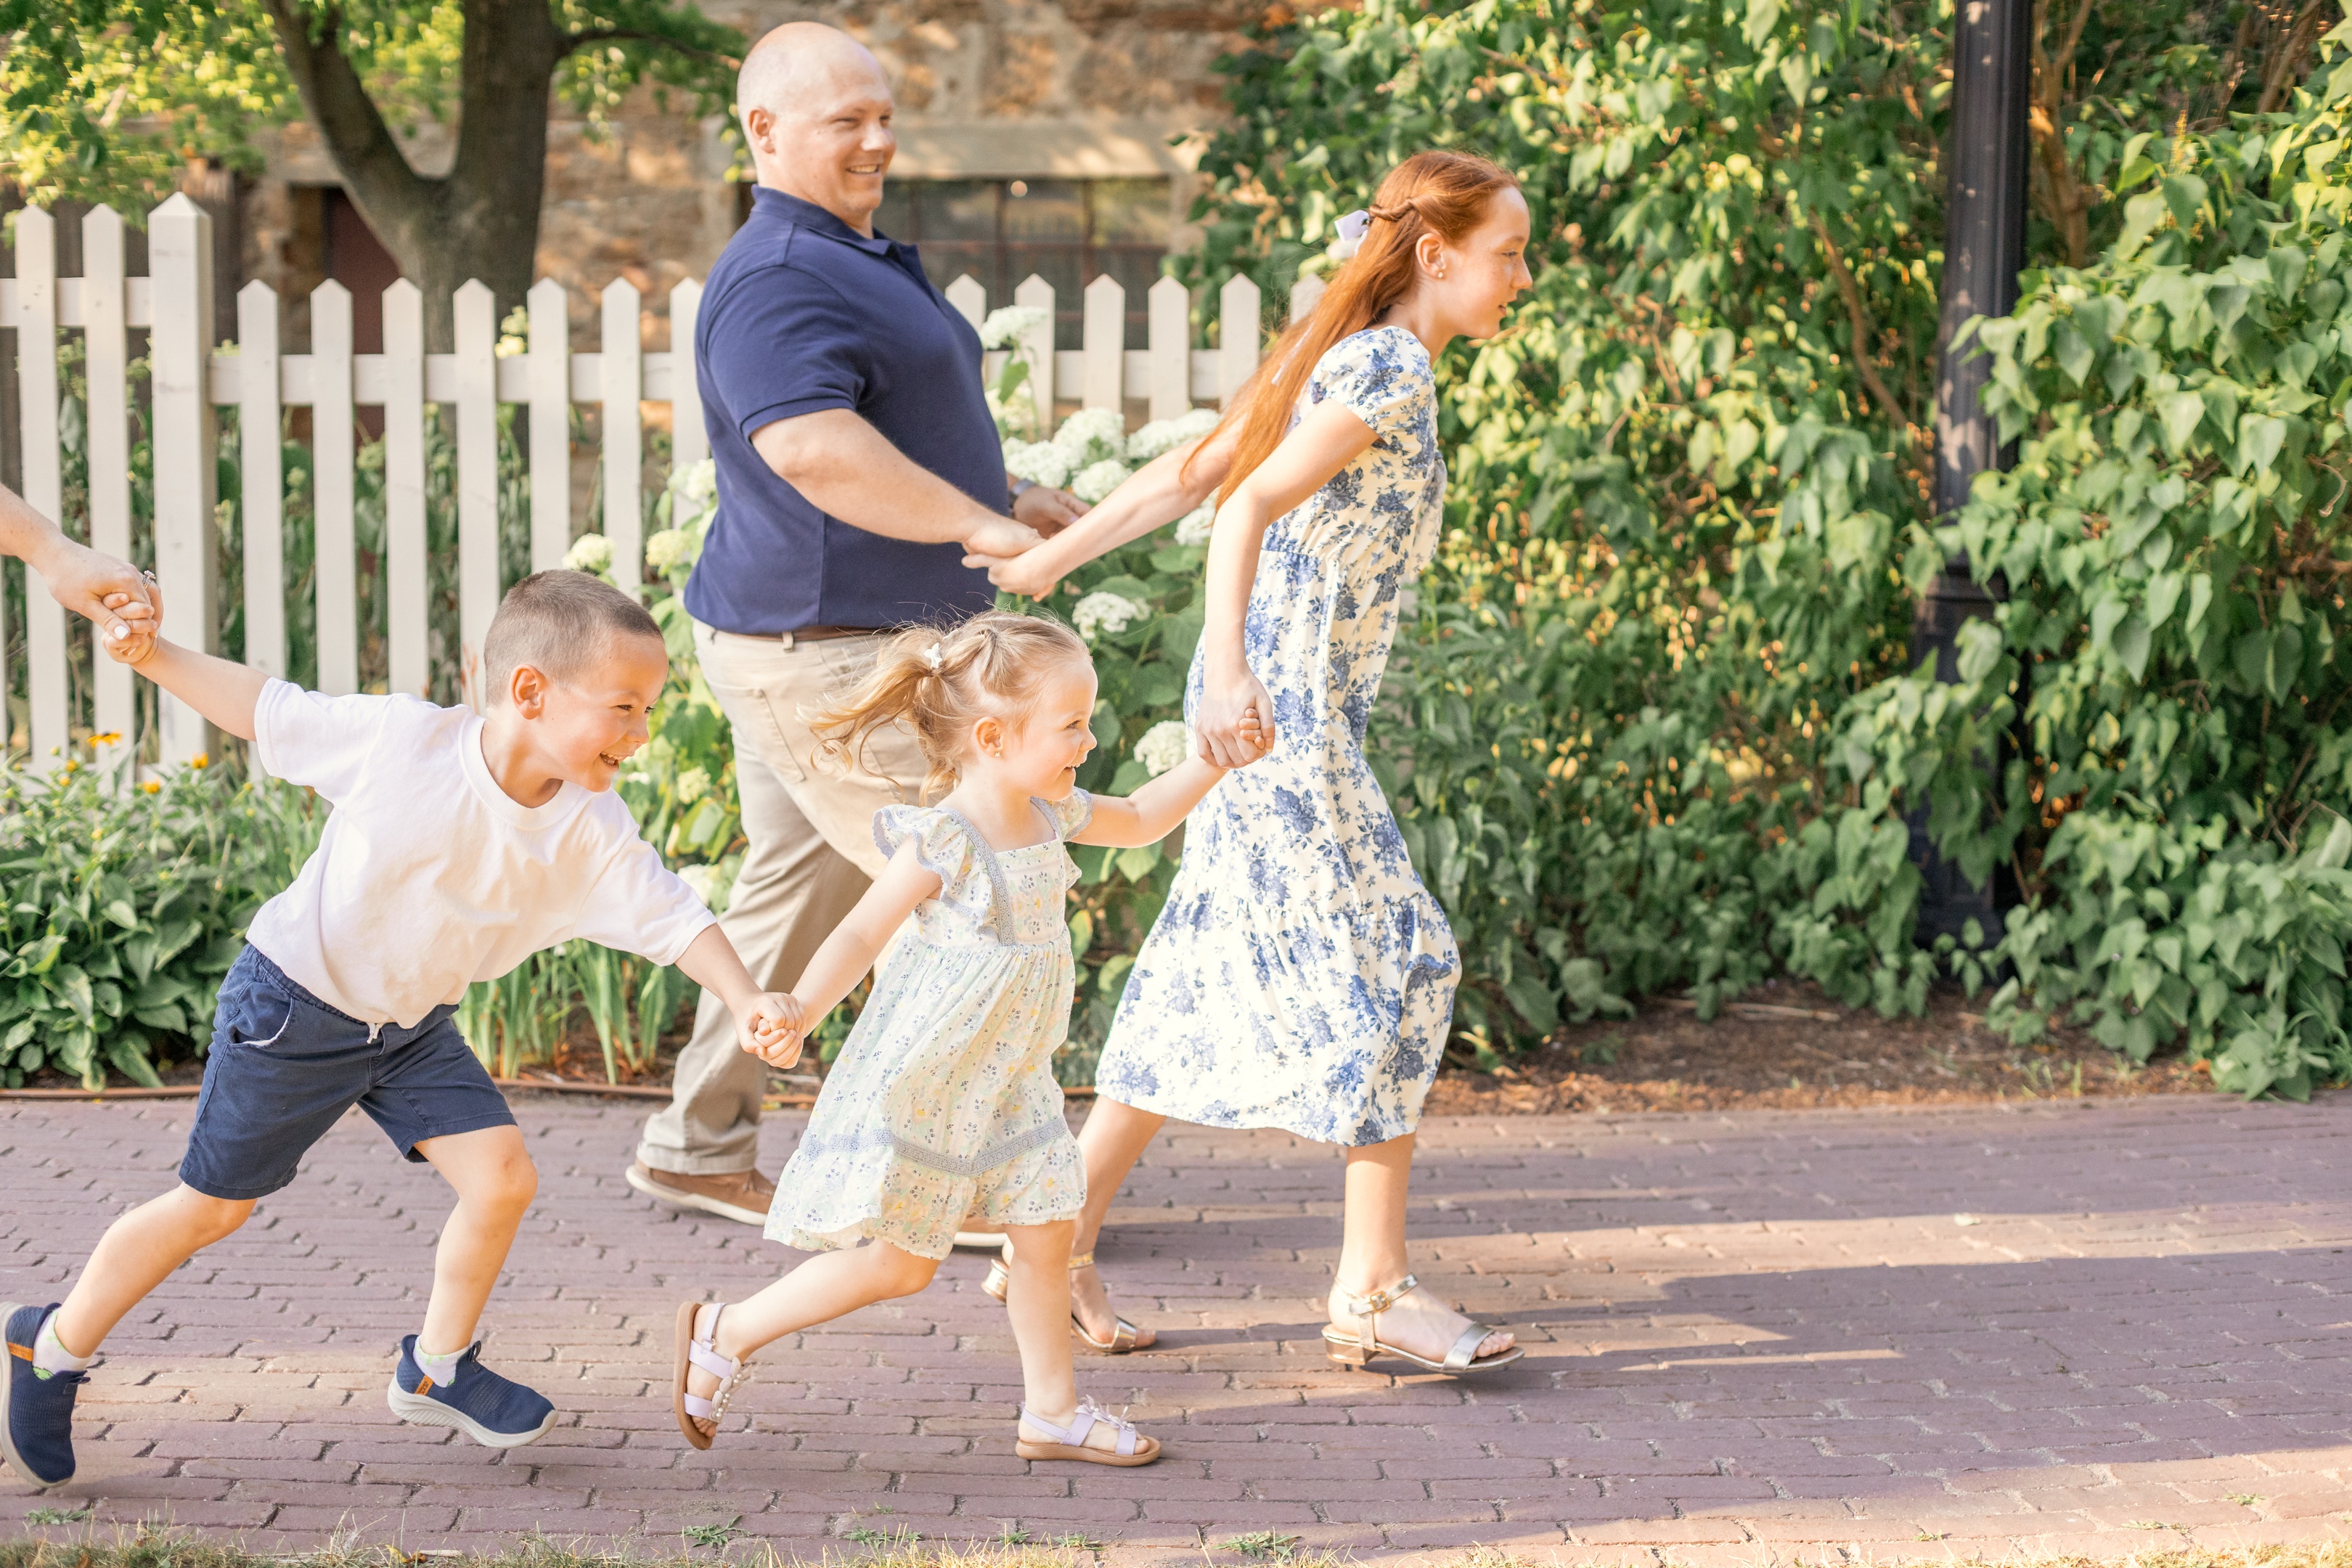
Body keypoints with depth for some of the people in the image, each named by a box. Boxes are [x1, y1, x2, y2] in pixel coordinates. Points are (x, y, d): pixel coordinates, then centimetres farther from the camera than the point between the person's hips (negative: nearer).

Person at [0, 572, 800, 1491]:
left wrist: (745, 1003, -32)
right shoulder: (399, 742, -26)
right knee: (211, 1207, 5)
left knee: (502, 1180, -5)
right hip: (293, 1008, -5)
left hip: (413, 1026, 5)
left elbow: (671, 918, -17)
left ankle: (437, 1371, 19)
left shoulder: (592, 832, -15)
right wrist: (152, 654, -20)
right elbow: (264, 710, -14)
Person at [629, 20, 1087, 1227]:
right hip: (826, 653, -11)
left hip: (846, 645, 11)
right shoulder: (777, 280, -19)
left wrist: (1011, 497, 32)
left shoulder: (856, 259, 17)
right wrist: (980, 526, -33)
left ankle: (696, 1148, 25)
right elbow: (811, 446, -35)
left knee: (797, 893, 16)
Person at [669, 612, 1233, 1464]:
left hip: (1004, 1085, 8)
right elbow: (861, 933, -24)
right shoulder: (945, 843, -23)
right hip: (920, 1084, -8)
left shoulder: (1049, 815, 2)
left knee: (1045, 1232, 9)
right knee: (899, 1262, -3)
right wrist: (795, 1011, -38)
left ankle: (1052, 1411, 24)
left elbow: (1137, 820, 21)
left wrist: (1211, 762, 10)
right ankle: (725, 1332, 12)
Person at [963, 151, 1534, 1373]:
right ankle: (1373, 1292, 0)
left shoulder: (1338, 357, 16)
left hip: (1270, 716, 10)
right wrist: (1228, 667, -36)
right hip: (1288, 719, -10)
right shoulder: (1392, 371, -13)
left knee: (1210, 981, 13)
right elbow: (1247, 505, -25)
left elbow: (1183, 476, 16)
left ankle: (1059, 1240, 17)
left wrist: (1044, 561, 18)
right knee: (1395, 964, -5)